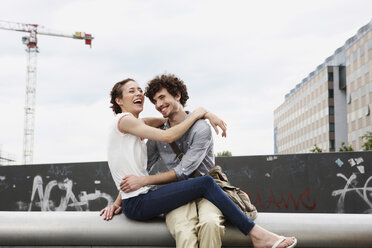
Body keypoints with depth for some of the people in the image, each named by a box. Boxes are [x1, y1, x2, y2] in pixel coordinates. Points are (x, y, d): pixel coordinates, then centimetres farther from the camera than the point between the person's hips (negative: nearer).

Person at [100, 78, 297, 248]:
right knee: (205, 183, -18)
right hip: (136, 204, -9)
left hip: (139, 201, 10)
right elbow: (168, 136, -13)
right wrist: (196, 114, -3)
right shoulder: (123, 119, -7)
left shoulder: (135, 130, 22)